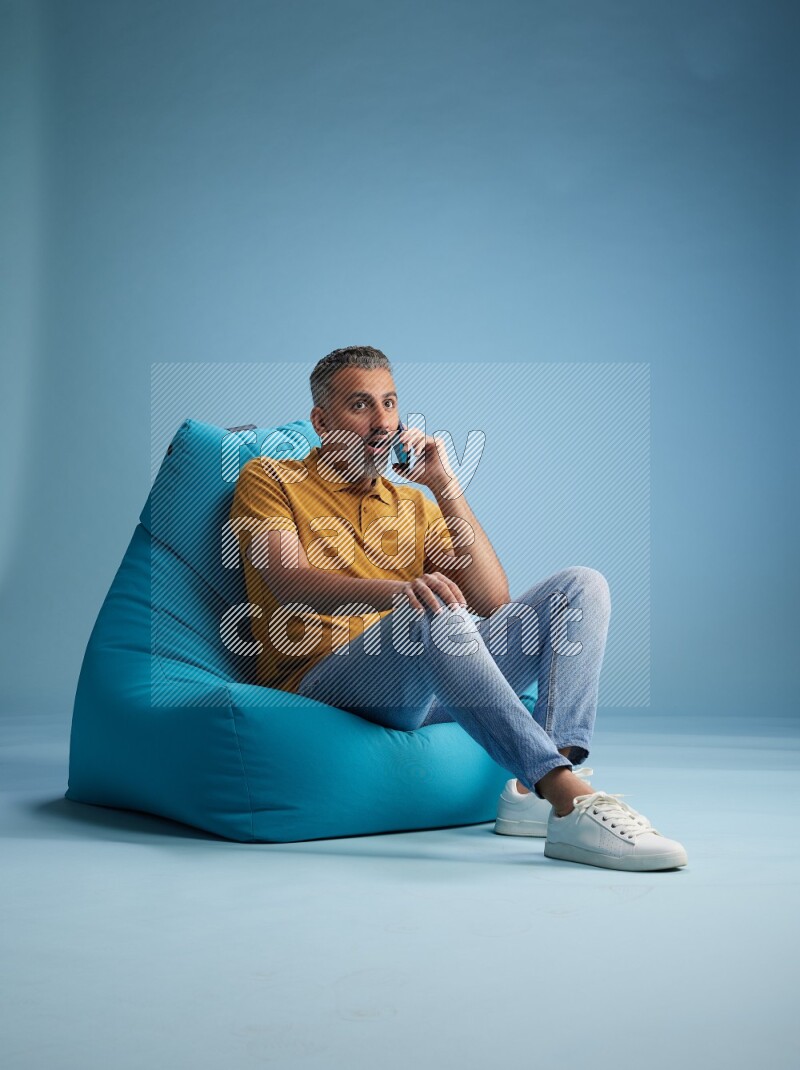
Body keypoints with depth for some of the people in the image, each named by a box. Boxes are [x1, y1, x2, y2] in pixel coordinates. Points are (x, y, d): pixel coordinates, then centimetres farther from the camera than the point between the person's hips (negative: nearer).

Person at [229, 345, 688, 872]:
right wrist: (393, 592, -29)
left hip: (433, 681, 6)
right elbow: (288, 581, -10)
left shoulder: (415, 505, 24)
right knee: (436, 612, -37)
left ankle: (537, 790, -27)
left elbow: (492, 601, 10)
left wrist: (445, 485, 3)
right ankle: (573, 801, -44)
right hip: (324, 680, -6)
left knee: (582, 586, -7)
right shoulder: (269, 478, 11)